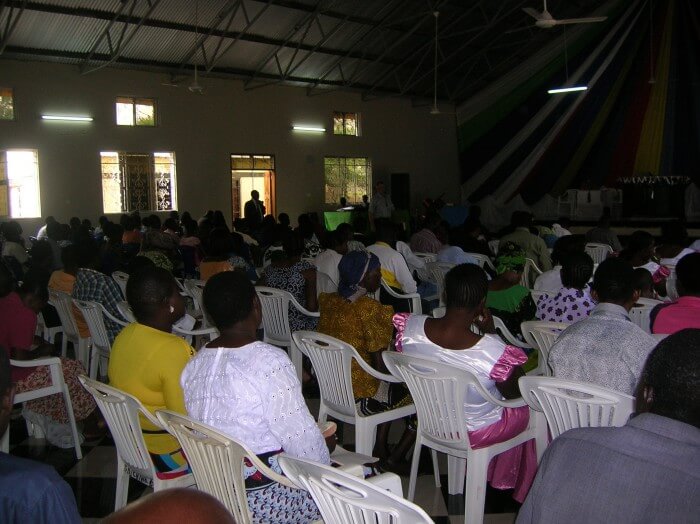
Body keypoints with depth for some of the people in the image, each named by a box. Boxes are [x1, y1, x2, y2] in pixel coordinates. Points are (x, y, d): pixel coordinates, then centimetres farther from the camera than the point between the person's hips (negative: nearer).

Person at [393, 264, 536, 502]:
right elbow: (515, 394, -14)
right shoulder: (494, 352, -36)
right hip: (476, 433, -4)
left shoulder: (409, 327, -25)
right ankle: (522, 487, 44)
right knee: (531, 407, 24)